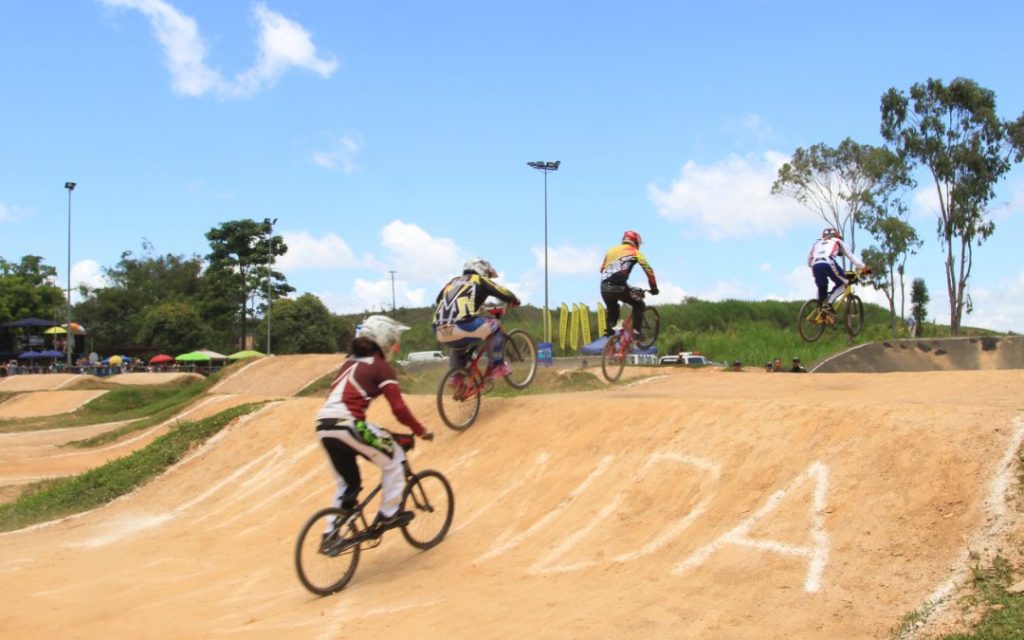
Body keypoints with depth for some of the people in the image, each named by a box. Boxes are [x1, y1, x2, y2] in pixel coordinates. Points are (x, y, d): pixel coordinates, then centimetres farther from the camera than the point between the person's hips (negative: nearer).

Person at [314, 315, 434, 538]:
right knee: (393, 457, 13)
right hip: (348, 426, -7)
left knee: (347, 483, 22)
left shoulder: (350, 363, 23)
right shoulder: (381, 366, 1)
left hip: (324, 427, 8)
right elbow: (399, 409, -6)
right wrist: (421, 431, 6)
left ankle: (332, 533, 21)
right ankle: (389, 514, 13)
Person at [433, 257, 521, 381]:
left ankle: (456, 376, 33)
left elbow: (438, 301, 33)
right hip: (462, 327, -6)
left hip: (440, 333, 6)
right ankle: (496, 366, 14)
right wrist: (515, 301, 34)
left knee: (457, 342, 39)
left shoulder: (453, 281, 29)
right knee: (495, 326, 16)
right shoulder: (480, 280, 15)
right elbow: (505, 293, 13)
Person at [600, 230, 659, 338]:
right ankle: (636, 331, 7)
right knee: (639, 304, 16)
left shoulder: (612, 250, 23)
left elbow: (602, 269, 24)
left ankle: (609, 331, 17)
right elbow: (649, 270, 7)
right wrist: (654, 288, 16)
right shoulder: (635, 253, 10)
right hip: (618, 287, -5)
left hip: (604, 287, 5)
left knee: (612, 310, 28)